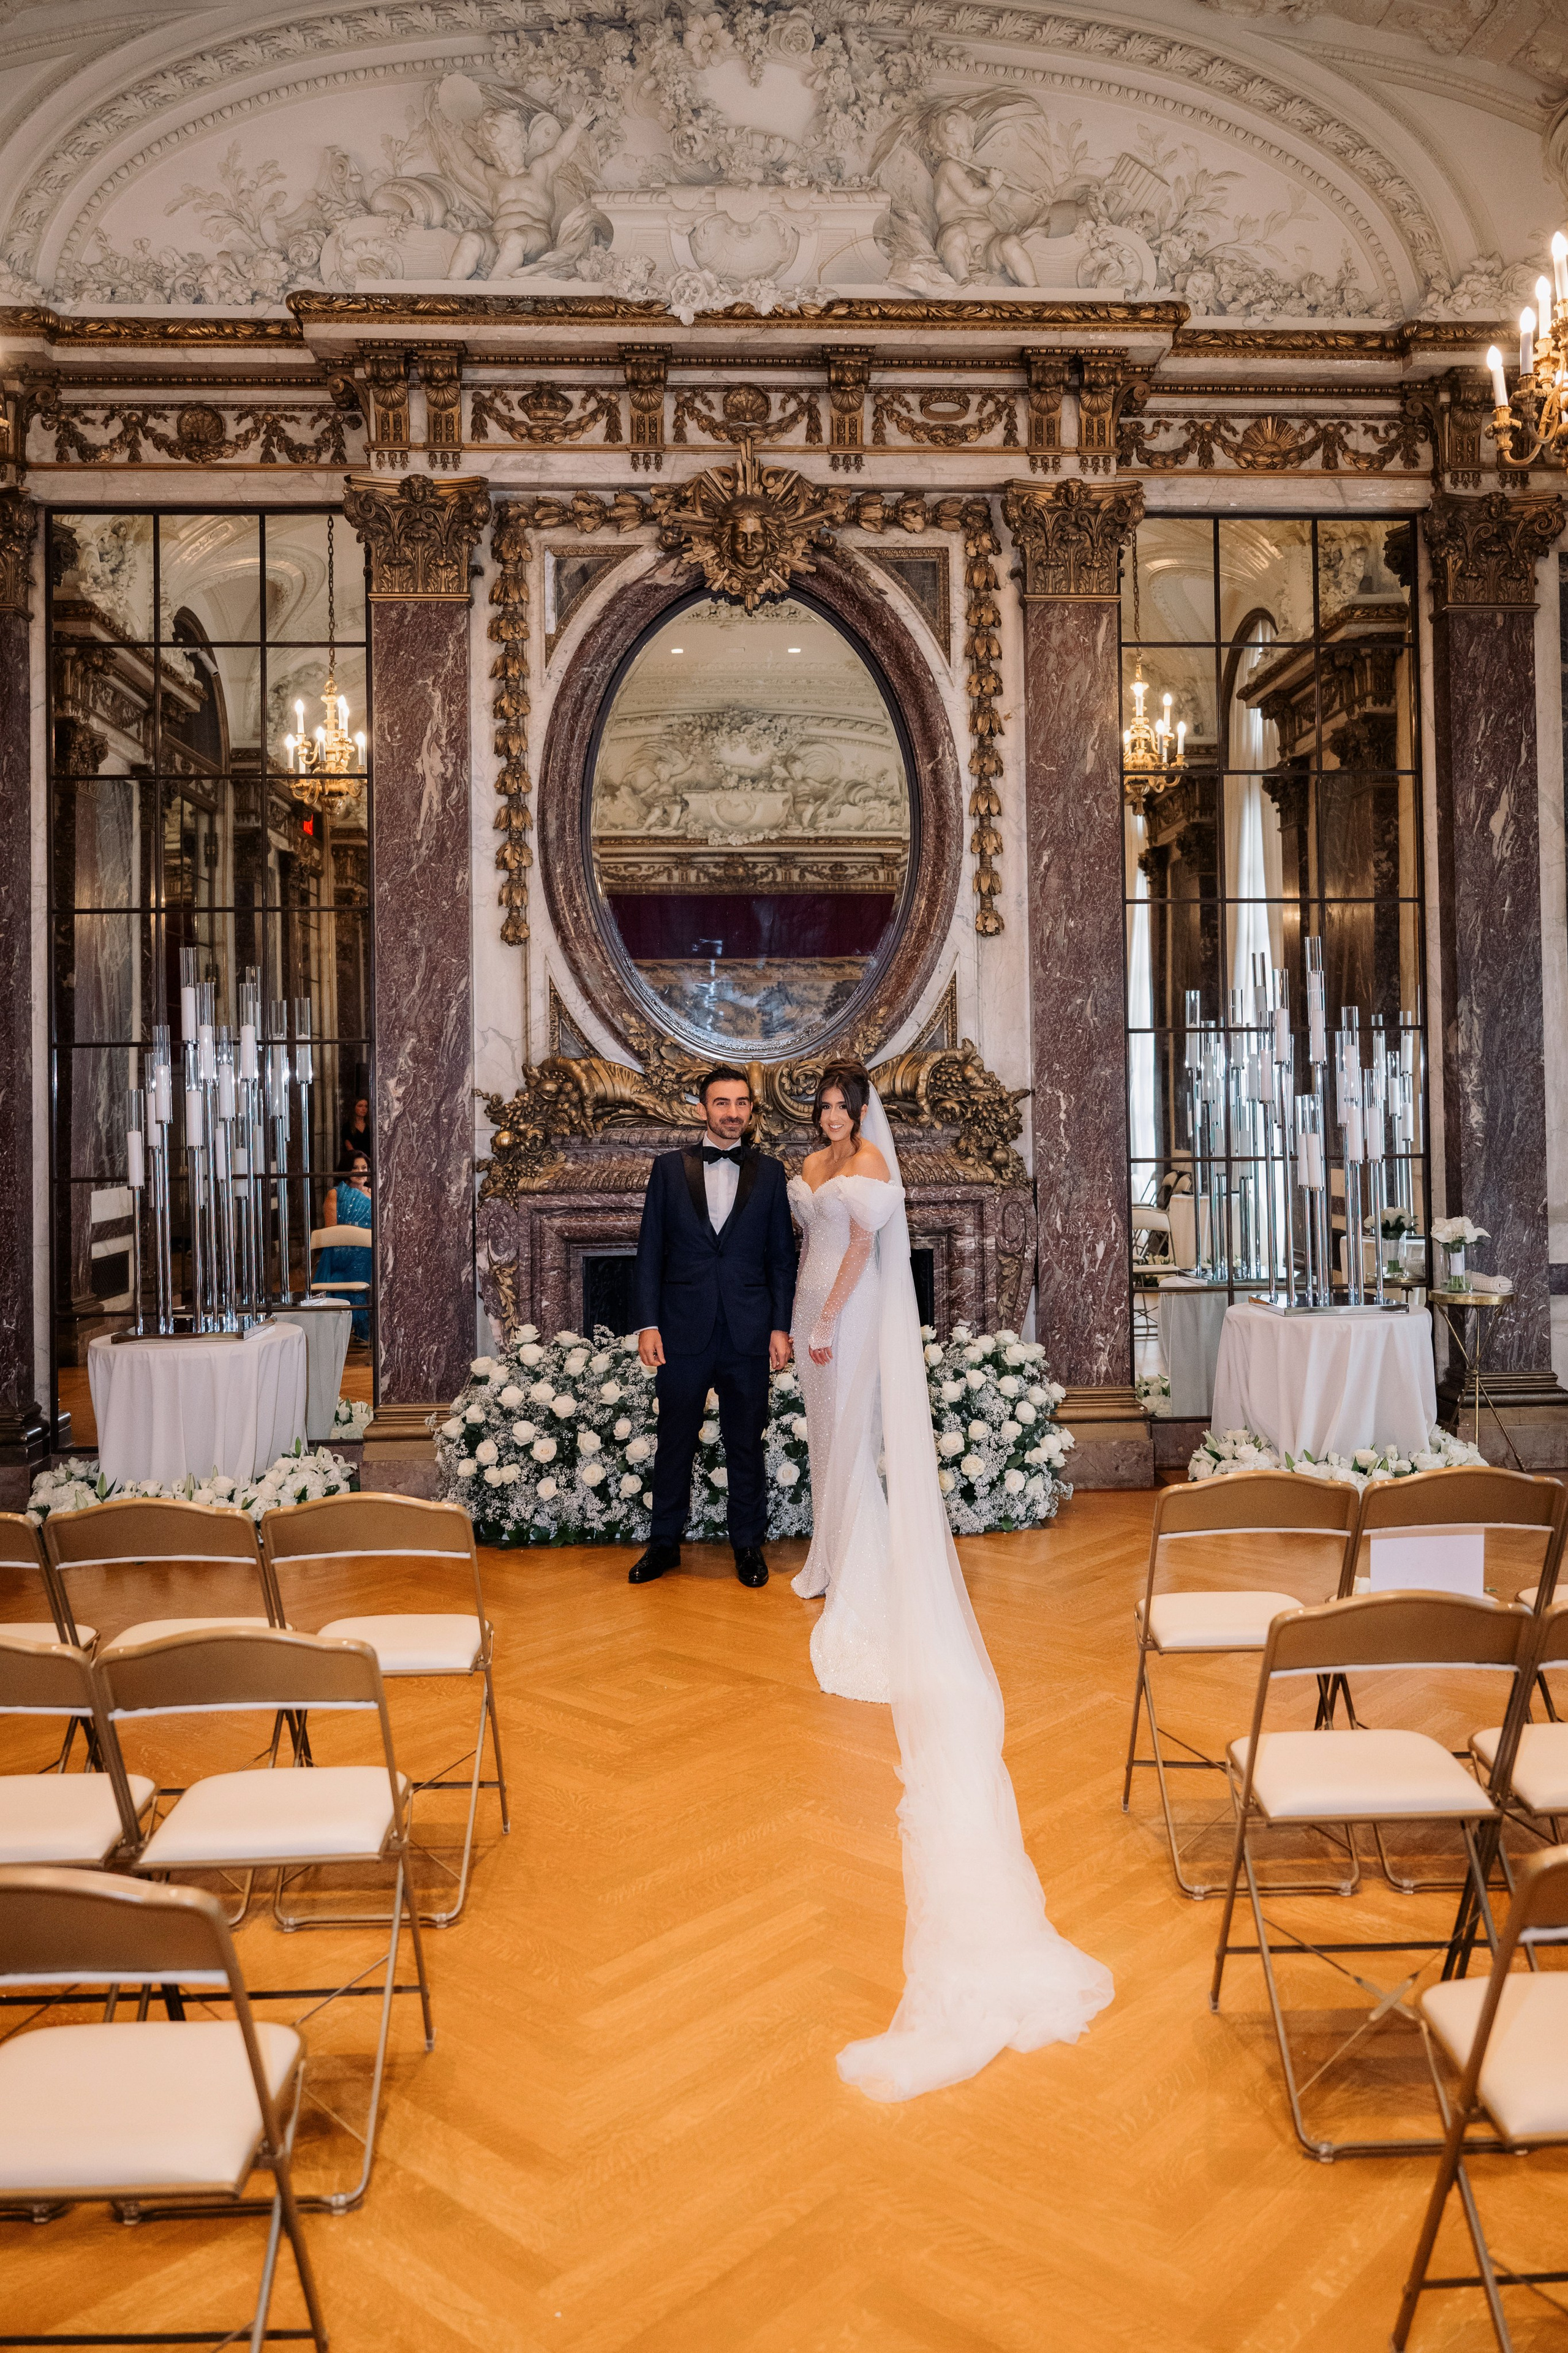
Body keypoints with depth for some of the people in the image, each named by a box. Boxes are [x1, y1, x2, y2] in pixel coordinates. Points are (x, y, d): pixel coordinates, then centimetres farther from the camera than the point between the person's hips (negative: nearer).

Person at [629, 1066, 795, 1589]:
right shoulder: (669, 1169, 4)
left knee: (746, 1445, 9)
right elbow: (650, 1251, 3)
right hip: (683, 1332, 0)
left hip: (749, 1334, 0)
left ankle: (748, 1544, 23)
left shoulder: (769, 1173, 5)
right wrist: (648, 1324, -4)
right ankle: (664, 1543, 23)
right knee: (674, 1442, 9)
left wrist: (781, 1327, -1)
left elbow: (781, 1257, 5)